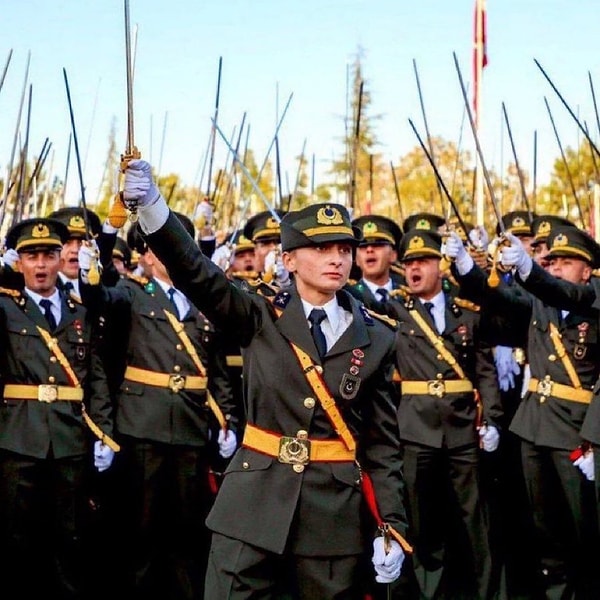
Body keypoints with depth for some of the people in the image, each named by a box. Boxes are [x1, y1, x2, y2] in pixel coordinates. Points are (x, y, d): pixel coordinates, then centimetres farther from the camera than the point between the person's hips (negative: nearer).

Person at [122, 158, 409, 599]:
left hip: (337, 513, 1)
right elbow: (197, 275, -14)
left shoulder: (375, 339, 5)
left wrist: (391, 526, -1)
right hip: (255, 503, -1)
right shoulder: (262, 320, 2)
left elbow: (383, 442, 5)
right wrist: (151, 205, -30)